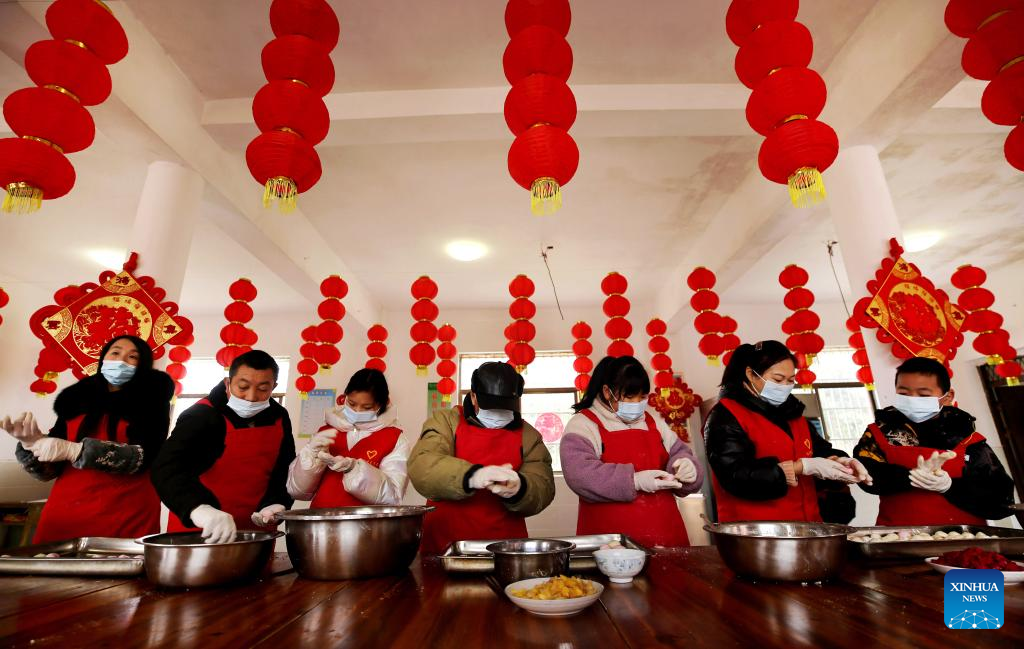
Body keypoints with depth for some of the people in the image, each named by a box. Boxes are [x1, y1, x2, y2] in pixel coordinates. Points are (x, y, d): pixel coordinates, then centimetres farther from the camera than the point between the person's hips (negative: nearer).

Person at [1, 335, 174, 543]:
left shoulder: (150, 402, 4)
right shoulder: (76, 399, 14)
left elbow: (143, 457, -11)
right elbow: (51, 469, 10)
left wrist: (74, 451, -19)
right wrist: (33, 442, -8)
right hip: (64, 515, 3)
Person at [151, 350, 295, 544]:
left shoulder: (279, 418, -2)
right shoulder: (202, 416, -18)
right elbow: (167, 469, -32)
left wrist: (275, 503, -12)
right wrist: (199, 509, -48)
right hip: (197, 528, -5)